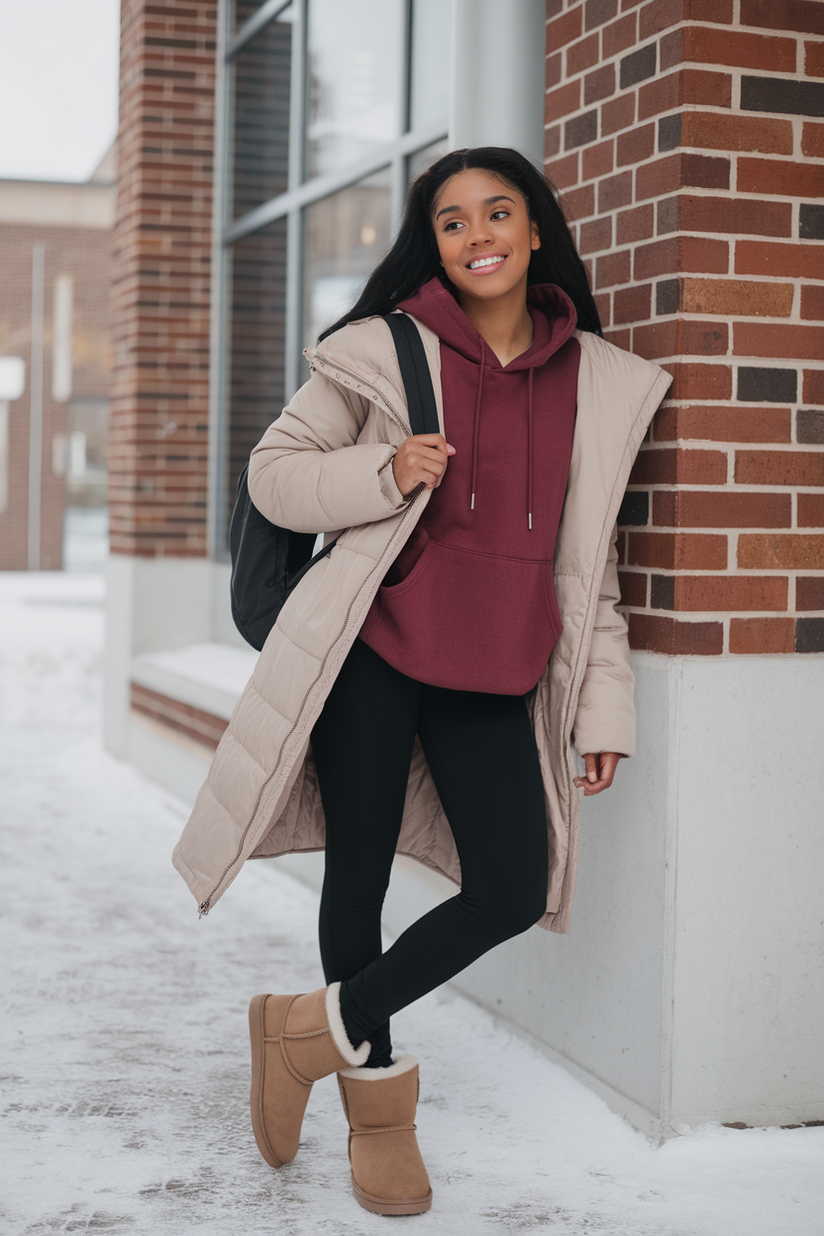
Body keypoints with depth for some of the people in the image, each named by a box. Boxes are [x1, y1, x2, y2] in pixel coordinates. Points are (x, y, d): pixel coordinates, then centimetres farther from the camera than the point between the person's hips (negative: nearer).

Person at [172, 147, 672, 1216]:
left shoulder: (600, 380, 7)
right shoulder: (385, 349, -1)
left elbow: (587, 557, 12)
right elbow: (274, 471, 3)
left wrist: (603, 705, 8)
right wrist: (385, 473, -16)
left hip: (494, 671, 3)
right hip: (378, 650, -3)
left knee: (514, 891, -2)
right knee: (359, 877, 6)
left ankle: (320, 1028, 17)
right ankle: (378, 1105, 27)